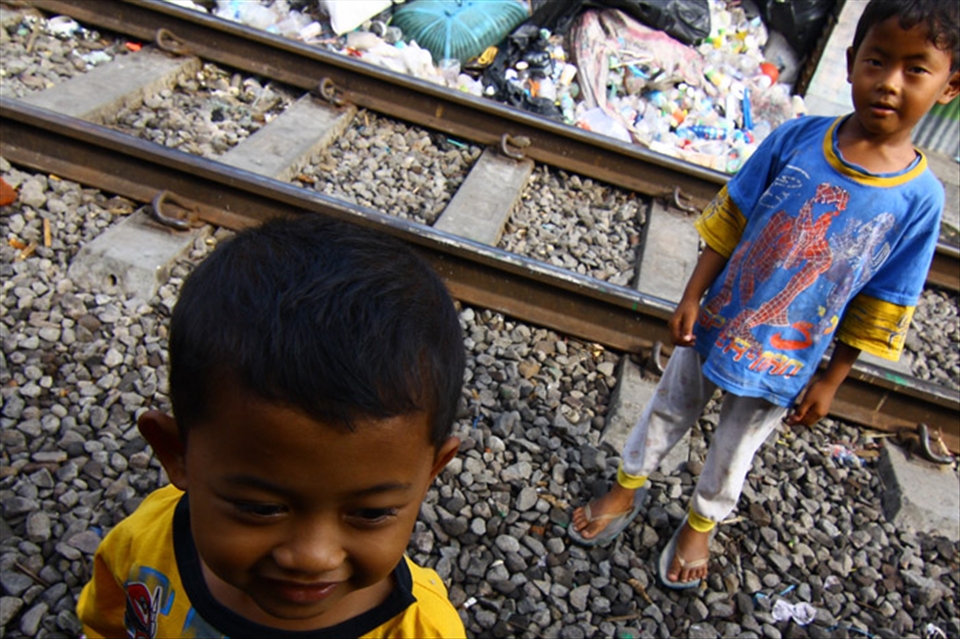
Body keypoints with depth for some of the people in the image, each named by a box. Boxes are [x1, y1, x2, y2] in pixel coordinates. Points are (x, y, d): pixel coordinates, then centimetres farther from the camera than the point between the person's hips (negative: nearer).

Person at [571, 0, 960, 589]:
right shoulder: (796, 139, -14)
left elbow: (879, 309, -7)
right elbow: (729, 221, -6)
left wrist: (831, 381, -3)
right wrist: (693, 297, -7)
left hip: (785, 365, 0)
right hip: (718, 324, 1)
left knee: (734, 451, 21)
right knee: (668, 413, 20)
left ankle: (700, 524, 50)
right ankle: (625, 491, 47)